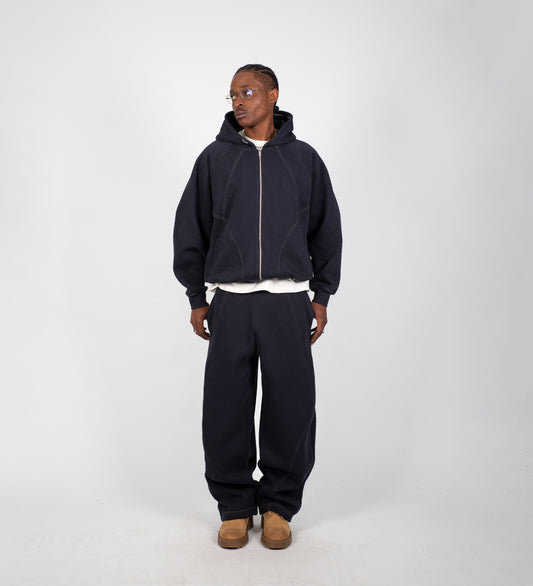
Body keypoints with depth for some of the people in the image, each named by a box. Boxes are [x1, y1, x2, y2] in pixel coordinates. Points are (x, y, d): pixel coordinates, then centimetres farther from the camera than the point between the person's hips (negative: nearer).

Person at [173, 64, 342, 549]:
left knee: (291, 408, 2)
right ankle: (235, 506, 20)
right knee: (225, 410, 2)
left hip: (290, 302, 0)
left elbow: (327, 230, 12)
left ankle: (279, 506, 20)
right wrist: (196, 298, 7)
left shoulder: (303, 158, 9)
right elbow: (190, 230, 10)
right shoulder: (215, 158, 8)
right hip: (230, 303, 0)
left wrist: (321, 296, 7)